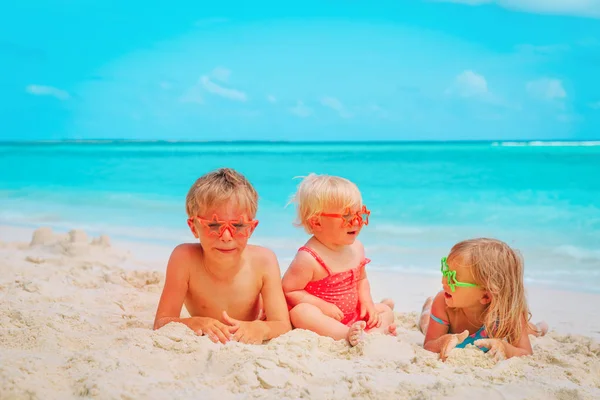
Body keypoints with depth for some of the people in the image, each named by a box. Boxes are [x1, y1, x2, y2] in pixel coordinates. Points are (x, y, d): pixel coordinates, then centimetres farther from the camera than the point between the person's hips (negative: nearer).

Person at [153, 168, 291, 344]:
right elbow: (160, 324, -25)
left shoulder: (264, 261, -23)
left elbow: (283, 327, -23)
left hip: (247, 343, 0)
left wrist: (260, 328, -46)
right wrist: (194, 324, -47)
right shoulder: (185, 258, -26)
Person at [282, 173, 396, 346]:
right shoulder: (309, 258, -22)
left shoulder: (356, 248, 2)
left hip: (354, 317, 8)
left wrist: (366, 302, 0)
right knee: (301, 312, -36)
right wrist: (323, 306, -24)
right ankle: (348, 335, -43)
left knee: (386, 310, 6)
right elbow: (288, 291, -21)